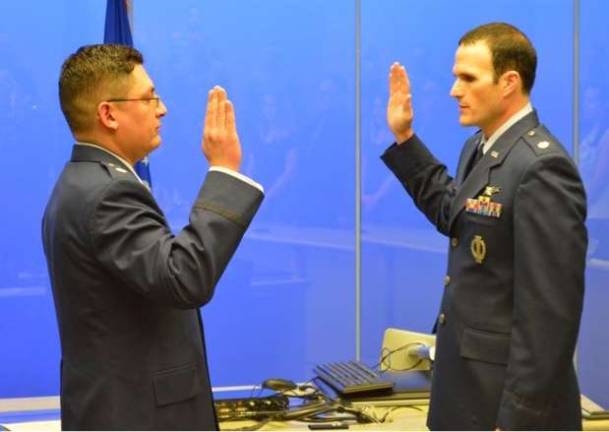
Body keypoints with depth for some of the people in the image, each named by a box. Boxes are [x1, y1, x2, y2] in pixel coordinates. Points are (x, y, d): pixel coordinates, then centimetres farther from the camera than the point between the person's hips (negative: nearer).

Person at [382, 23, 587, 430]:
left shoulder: (542, 167, -21)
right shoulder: (480, 147, 8)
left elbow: (550, 309, -23)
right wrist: (405, 138, 19)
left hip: (508, 397, -9)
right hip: (469, 382, 9)